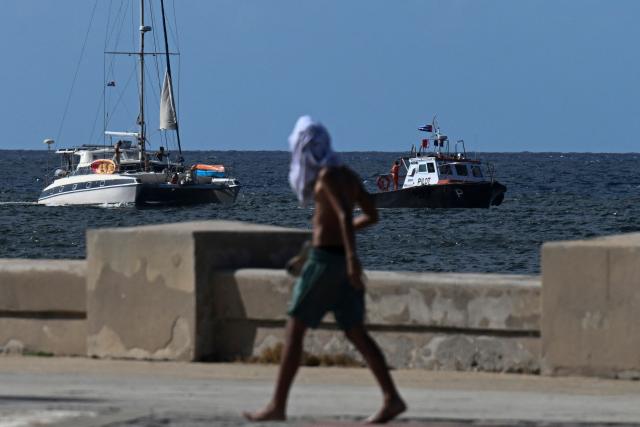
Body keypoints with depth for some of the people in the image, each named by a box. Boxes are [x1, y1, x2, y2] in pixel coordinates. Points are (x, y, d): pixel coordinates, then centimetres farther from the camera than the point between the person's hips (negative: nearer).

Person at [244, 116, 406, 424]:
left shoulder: (327, 174, -12)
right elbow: (372, 216, 22)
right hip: (341, 260, 9)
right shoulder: (348, 175, 14)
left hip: (326, 260, -9)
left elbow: (345, 215, -25)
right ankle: (392, 399, -4)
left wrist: (351, 255, -33)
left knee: (294, 330, -3)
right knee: (356, 334, 6)